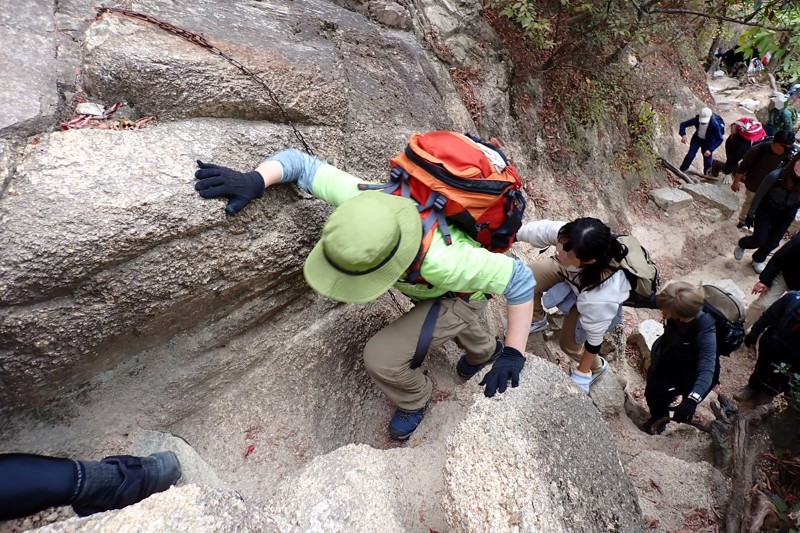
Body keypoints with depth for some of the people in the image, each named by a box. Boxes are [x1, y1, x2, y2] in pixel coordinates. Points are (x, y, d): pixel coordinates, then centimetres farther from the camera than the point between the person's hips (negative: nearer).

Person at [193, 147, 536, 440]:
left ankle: (414, 399, 14)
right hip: (428, 283, 6)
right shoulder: (361, 199, -35)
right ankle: (484, 350, 70)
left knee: (381, 357, -19)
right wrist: (255, 180, -44)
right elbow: (301, 162, -25)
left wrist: (514, 354, -31)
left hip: (460, 295, -6)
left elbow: (519, 278, -36)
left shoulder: (441, 261, -48)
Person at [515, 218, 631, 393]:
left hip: (592, 302, -4)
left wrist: (582, 373, -14)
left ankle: (596, 368, 40)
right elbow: (538, 229, -23)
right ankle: (537, 321, 33)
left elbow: (595, 337, -30)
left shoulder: (601, 297, -46)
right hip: (569, 271, 4)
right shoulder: (564, 235, -43)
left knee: (569, 344, 2)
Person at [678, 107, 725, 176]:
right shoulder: (696, 119, -30)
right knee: (690, 155, -7)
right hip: (697, 138, 2)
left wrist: (710, 150, -42)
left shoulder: (715, 124, -36)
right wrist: (683, 135, -35)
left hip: (708, 141, -1)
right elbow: (683, 124, -17)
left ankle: (707, 175, 25)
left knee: (707, 159, 3)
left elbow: (719, 139, -30)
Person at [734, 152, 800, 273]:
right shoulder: (776, 176, -28)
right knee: (759, 240, -4)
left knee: (772, 243, 10)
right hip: (766, 208, -2)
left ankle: (758, 259, 43)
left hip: (786, 215, 3)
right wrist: (751, 214, -7)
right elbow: (759, 194, -14)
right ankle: (741, 245, 33)